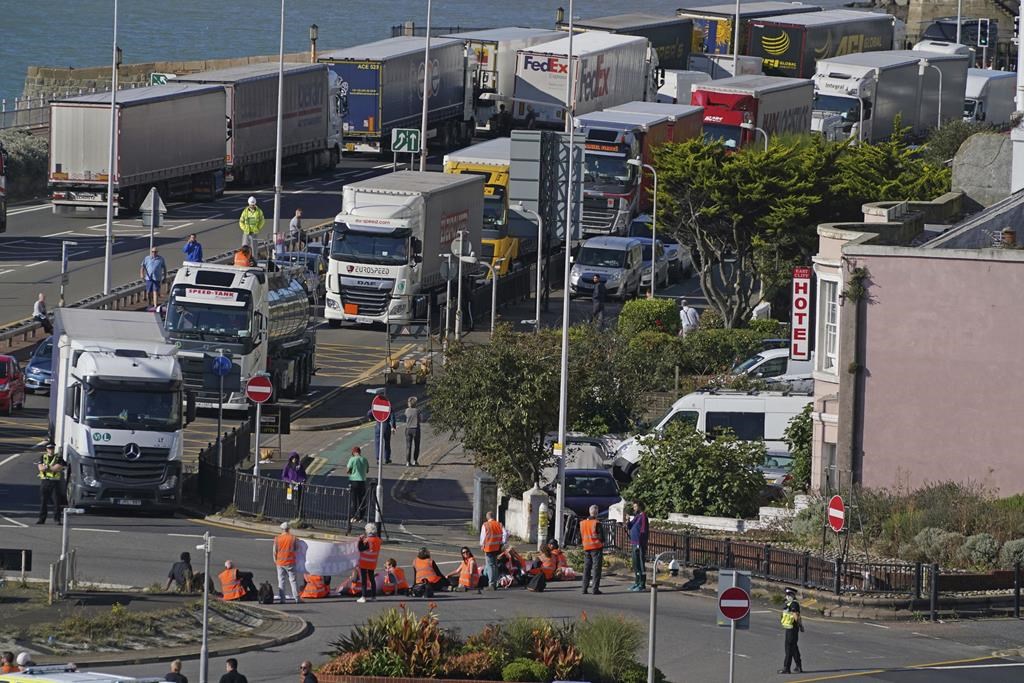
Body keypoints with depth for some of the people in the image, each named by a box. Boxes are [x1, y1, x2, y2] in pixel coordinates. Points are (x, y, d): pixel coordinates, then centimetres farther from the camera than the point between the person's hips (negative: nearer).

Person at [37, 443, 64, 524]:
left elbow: (58, 468, -11)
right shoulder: (43, 457, 11)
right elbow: (40, 468, -4)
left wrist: (46, 467, -8)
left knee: (57, 501, -5)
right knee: (43, 501, 2)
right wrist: (52, 468, -10)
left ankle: (57, 519, -1)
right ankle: (41, 519, 7)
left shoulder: (58, 458, 4)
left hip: (55, 482, -2)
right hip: (44, 481, 2)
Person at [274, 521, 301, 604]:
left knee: (281, 580, 7)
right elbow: (297, 549, 4)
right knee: (292, 580, 3)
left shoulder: (277, 538, -5)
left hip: (280, 562, 0)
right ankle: (297, 598, 0)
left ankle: (281, 598, 5)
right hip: (290, 562, 0)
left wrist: (275, 560, 12)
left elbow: (275, 551, -2)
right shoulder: (293, 538, -5)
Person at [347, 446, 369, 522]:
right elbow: (367, 470, 14)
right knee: (362, 500, 9)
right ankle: (361, 516, 11)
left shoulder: (352, 459, -10)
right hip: (362, 481, 4)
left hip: (353, 481, -4)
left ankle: (354, 516, 2)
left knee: (353, 500, 3)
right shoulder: (365, 460, 3)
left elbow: (347, 470, -9)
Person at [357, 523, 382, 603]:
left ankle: (364, 597, -1)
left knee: (364, 579, -1)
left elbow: (361, 549, -19)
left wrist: (360, 540, -9)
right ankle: (374, 596, 20)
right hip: (373, 563, 7)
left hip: (364, 563, -7)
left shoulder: (368, 540, -22)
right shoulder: (378, 540, 0)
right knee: (372, 579, 17)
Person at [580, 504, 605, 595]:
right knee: (596, 568, -2)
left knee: (586, 568, 11)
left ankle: (584, 588, 10)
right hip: (596, 547, -5)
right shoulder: (597, 524, -13)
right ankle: (595, 588, -6)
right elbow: (601, 537, -12)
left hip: (586, 547, 5)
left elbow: (581, 536, 13)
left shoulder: (582, 523, 5)